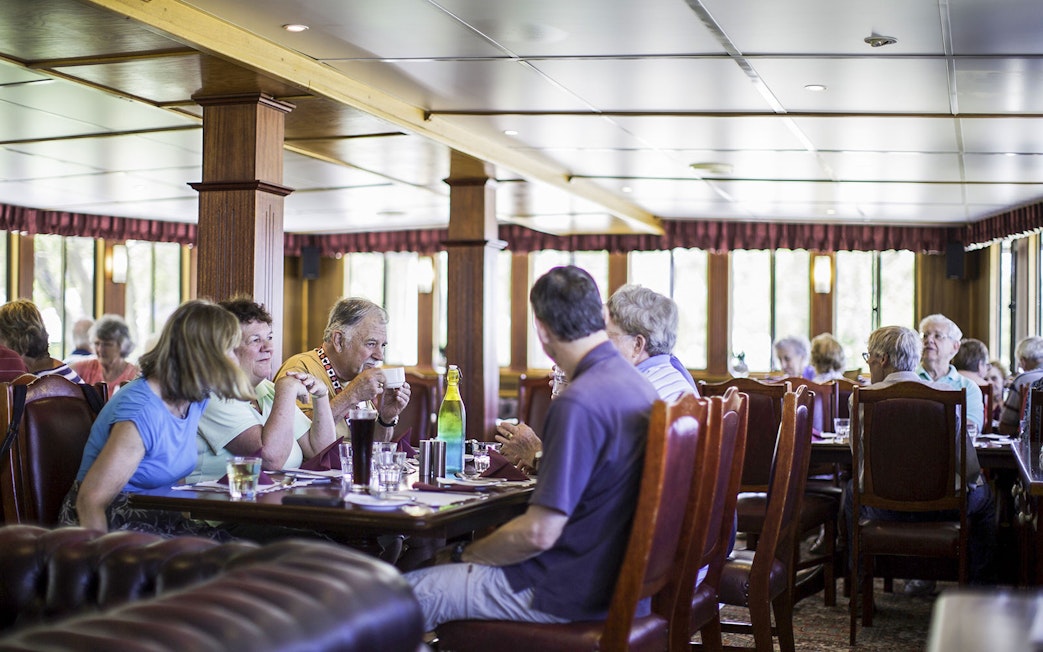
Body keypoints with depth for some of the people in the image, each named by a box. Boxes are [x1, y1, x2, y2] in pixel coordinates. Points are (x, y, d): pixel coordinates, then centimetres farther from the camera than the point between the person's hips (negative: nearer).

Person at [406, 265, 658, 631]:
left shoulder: (578, 403, -24)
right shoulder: (635, 382, 5)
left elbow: (539, 534, -23)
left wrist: (462, 555, -8)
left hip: (574, 591, -10)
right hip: (615, 575, 10)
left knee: (406, 596, -4)